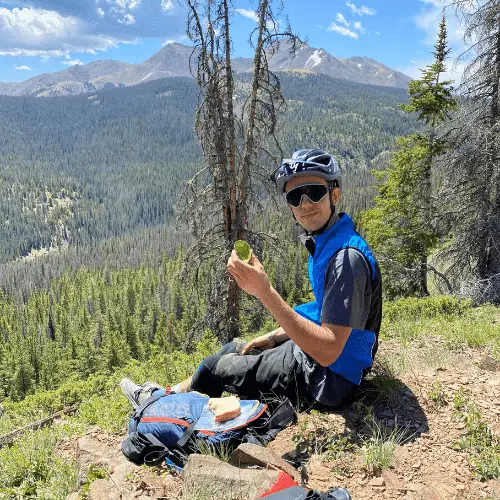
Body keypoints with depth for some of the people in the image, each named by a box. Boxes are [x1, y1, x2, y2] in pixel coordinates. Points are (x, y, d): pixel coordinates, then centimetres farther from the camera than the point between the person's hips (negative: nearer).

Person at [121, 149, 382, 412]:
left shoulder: (347, 257, -28)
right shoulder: (325, 244, 5)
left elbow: (328, 351, -33)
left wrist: (264, 291, -38)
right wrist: (273, 337, 10)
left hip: (327, 379, -9)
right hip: (315, 354, 9)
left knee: (214, 368, 5)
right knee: (232, 350, 19)